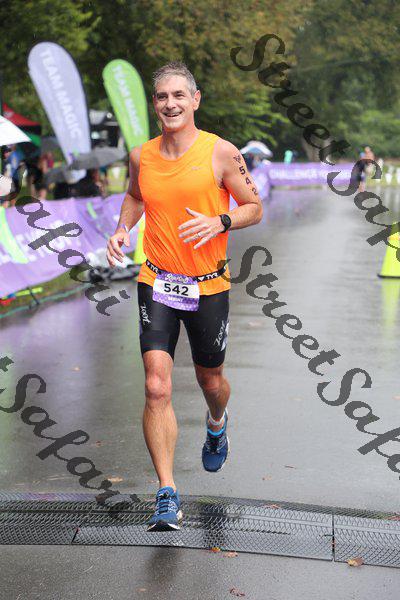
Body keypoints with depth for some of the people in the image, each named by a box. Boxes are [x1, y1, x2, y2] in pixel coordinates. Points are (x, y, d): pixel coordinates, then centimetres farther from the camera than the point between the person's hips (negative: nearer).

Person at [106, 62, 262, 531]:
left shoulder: (221, 153, -7)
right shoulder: (141, 156, 2)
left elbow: (254, 208, 0)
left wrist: (219, 222, -19)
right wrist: (123, 227, 3)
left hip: (208, 286, -1)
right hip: (156, 282, 1)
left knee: (210, 380, 16)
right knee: (157, 388, -11)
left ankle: (216, 424, 54)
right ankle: (168, 497, -6)